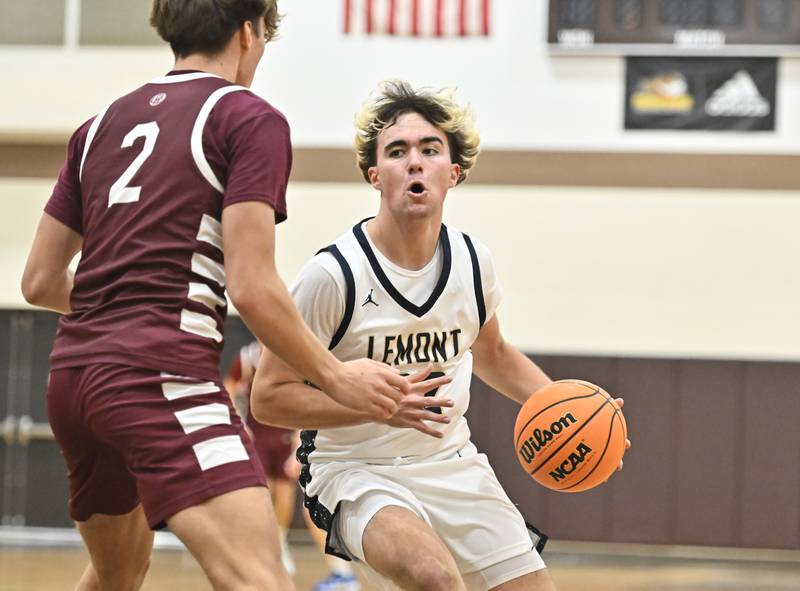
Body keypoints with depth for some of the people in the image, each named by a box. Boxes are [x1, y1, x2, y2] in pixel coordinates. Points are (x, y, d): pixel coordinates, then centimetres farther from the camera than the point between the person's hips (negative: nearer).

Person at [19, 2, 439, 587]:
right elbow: (251, 287, -10)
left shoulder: (100, 126, 19)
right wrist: (337, 377, 1)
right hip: (163, 374, -8)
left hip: (71, 377, 8)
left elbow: (41, 282, 19)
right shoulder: (250, 118, -1)